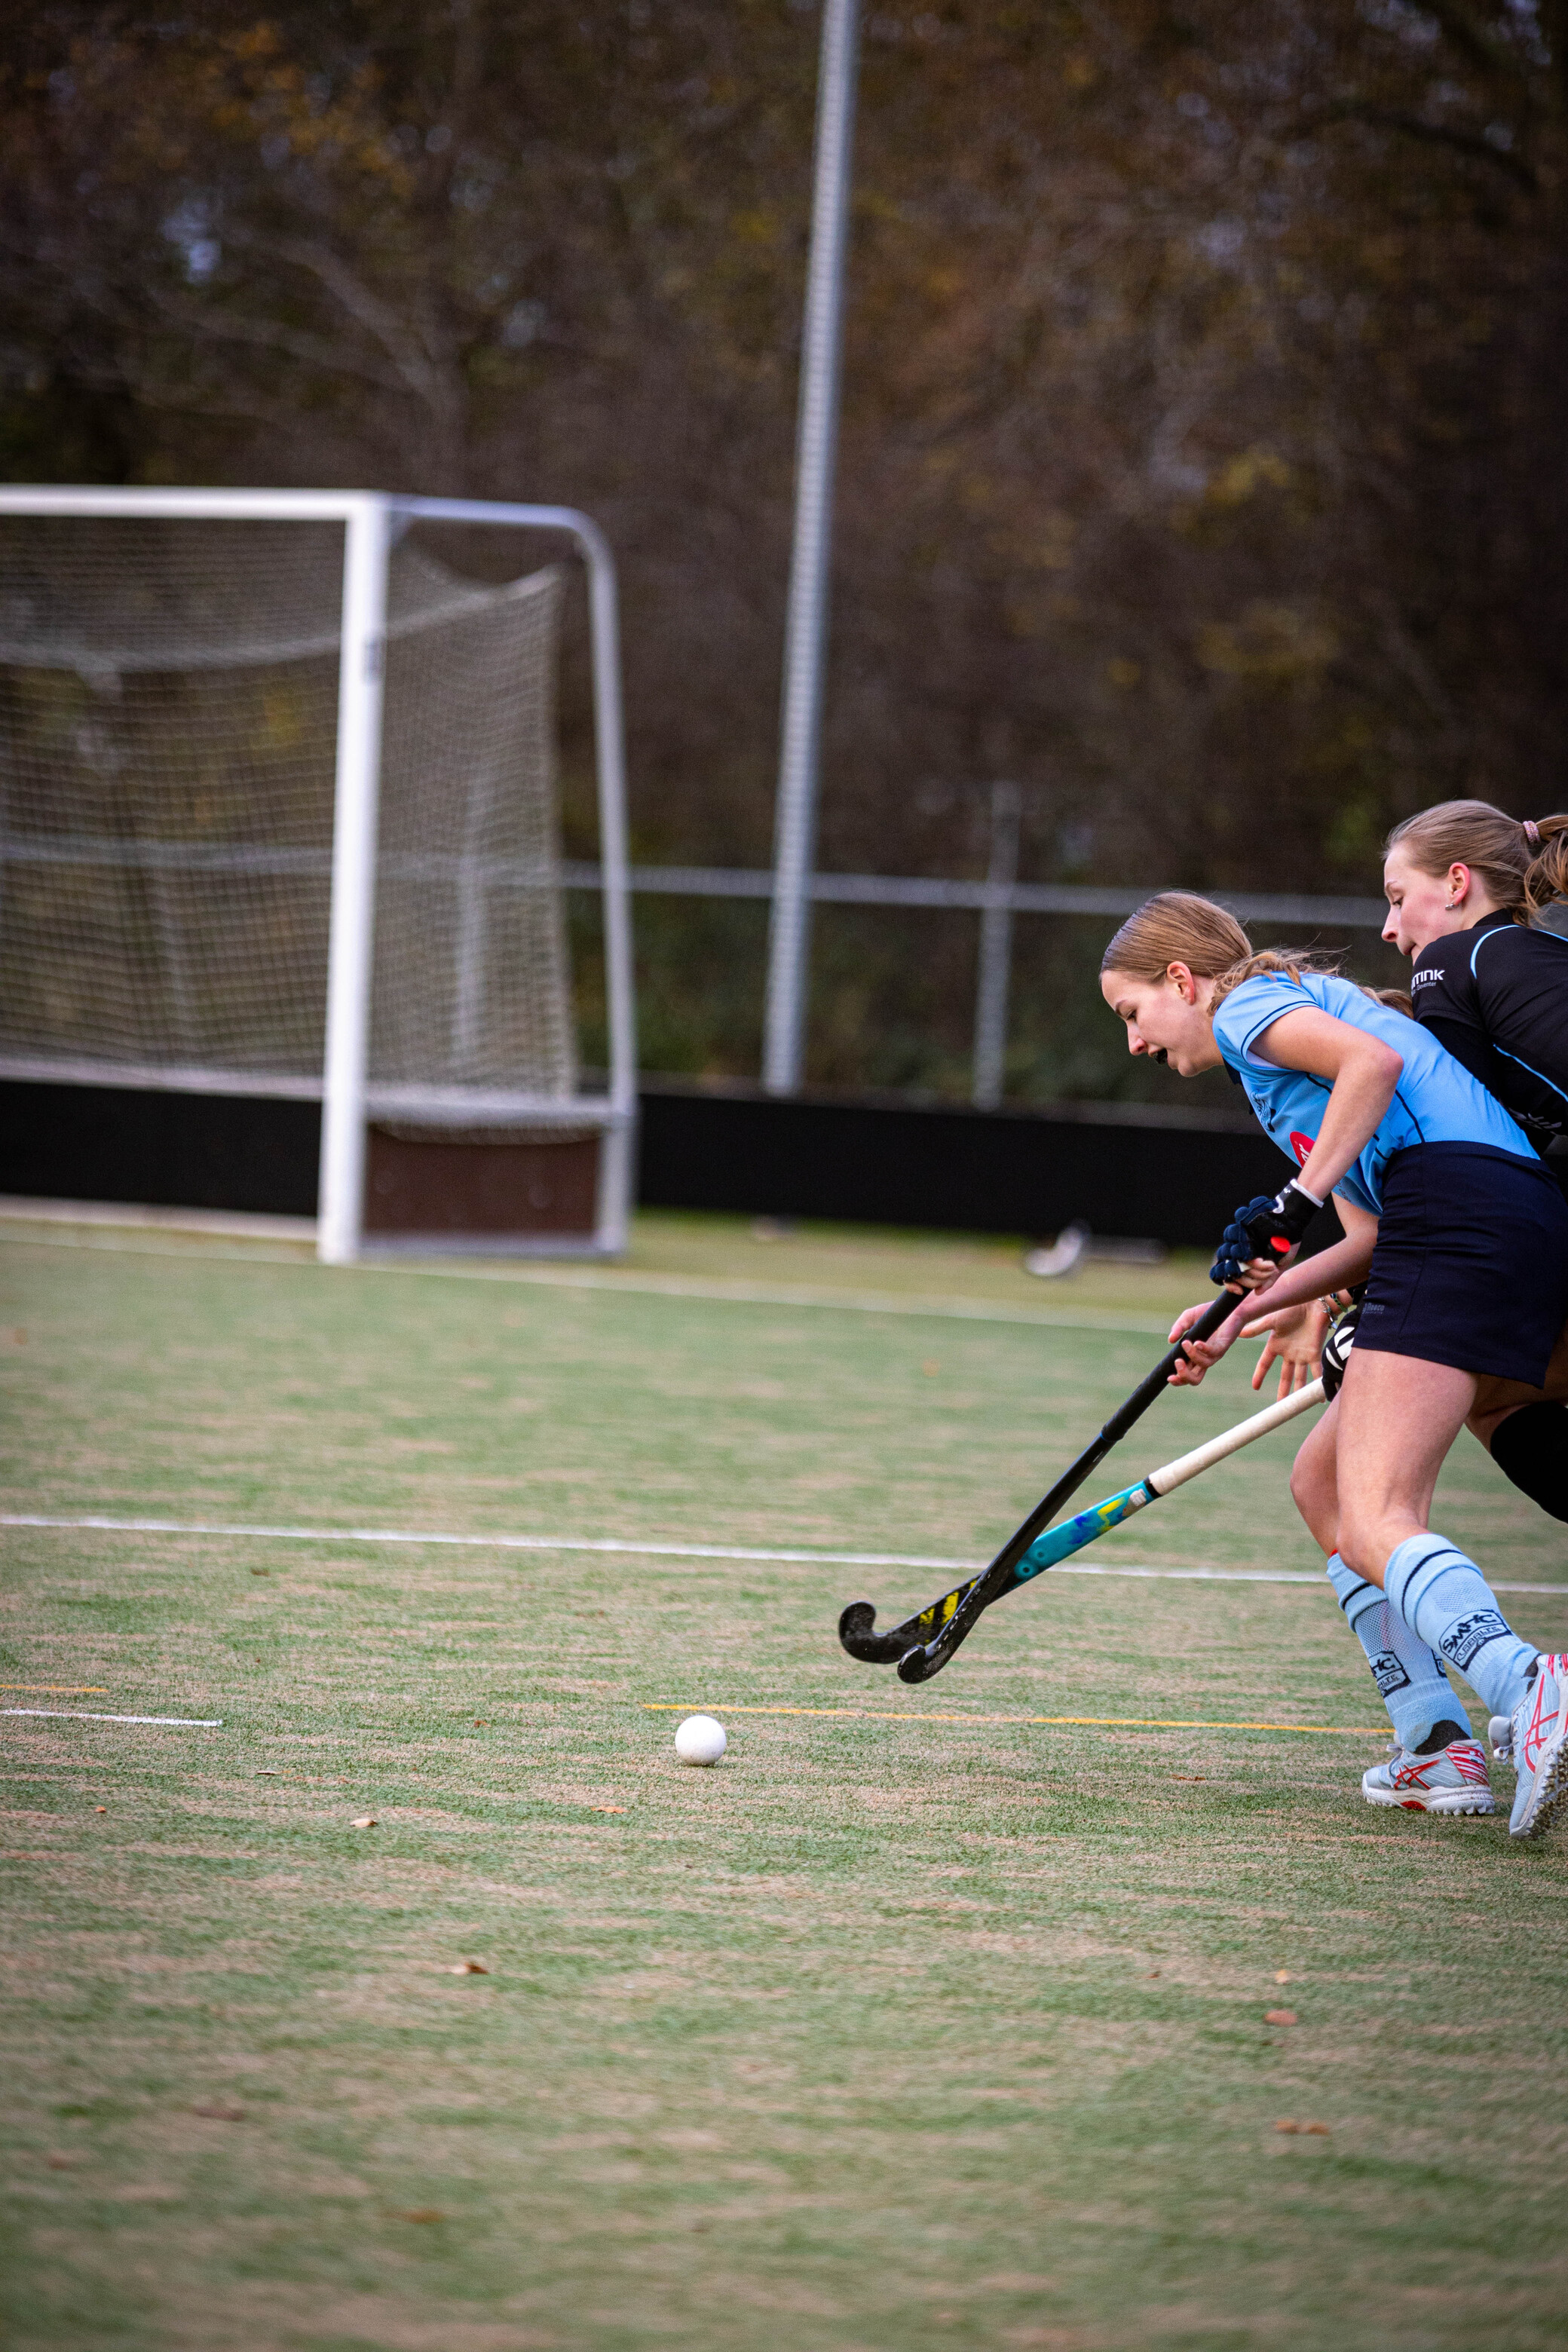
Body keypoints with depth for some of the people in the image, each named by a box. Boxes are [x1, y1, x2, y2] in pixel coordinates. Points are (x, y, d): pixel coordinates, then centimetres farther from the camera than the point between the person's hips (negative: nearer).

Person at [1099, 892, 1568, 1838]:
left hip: (1460, 1208, -10)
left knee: (1372, 1525, -20)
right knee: (1325, 1478, 20)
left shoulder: (1248, 1005, 9)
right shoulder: (1303, 1012, 35)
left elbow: (1373, 1059, -13)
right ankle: (1435, 1743, 8)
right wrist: (1242, 1311, 18)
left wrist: (1296, 1202, -12)